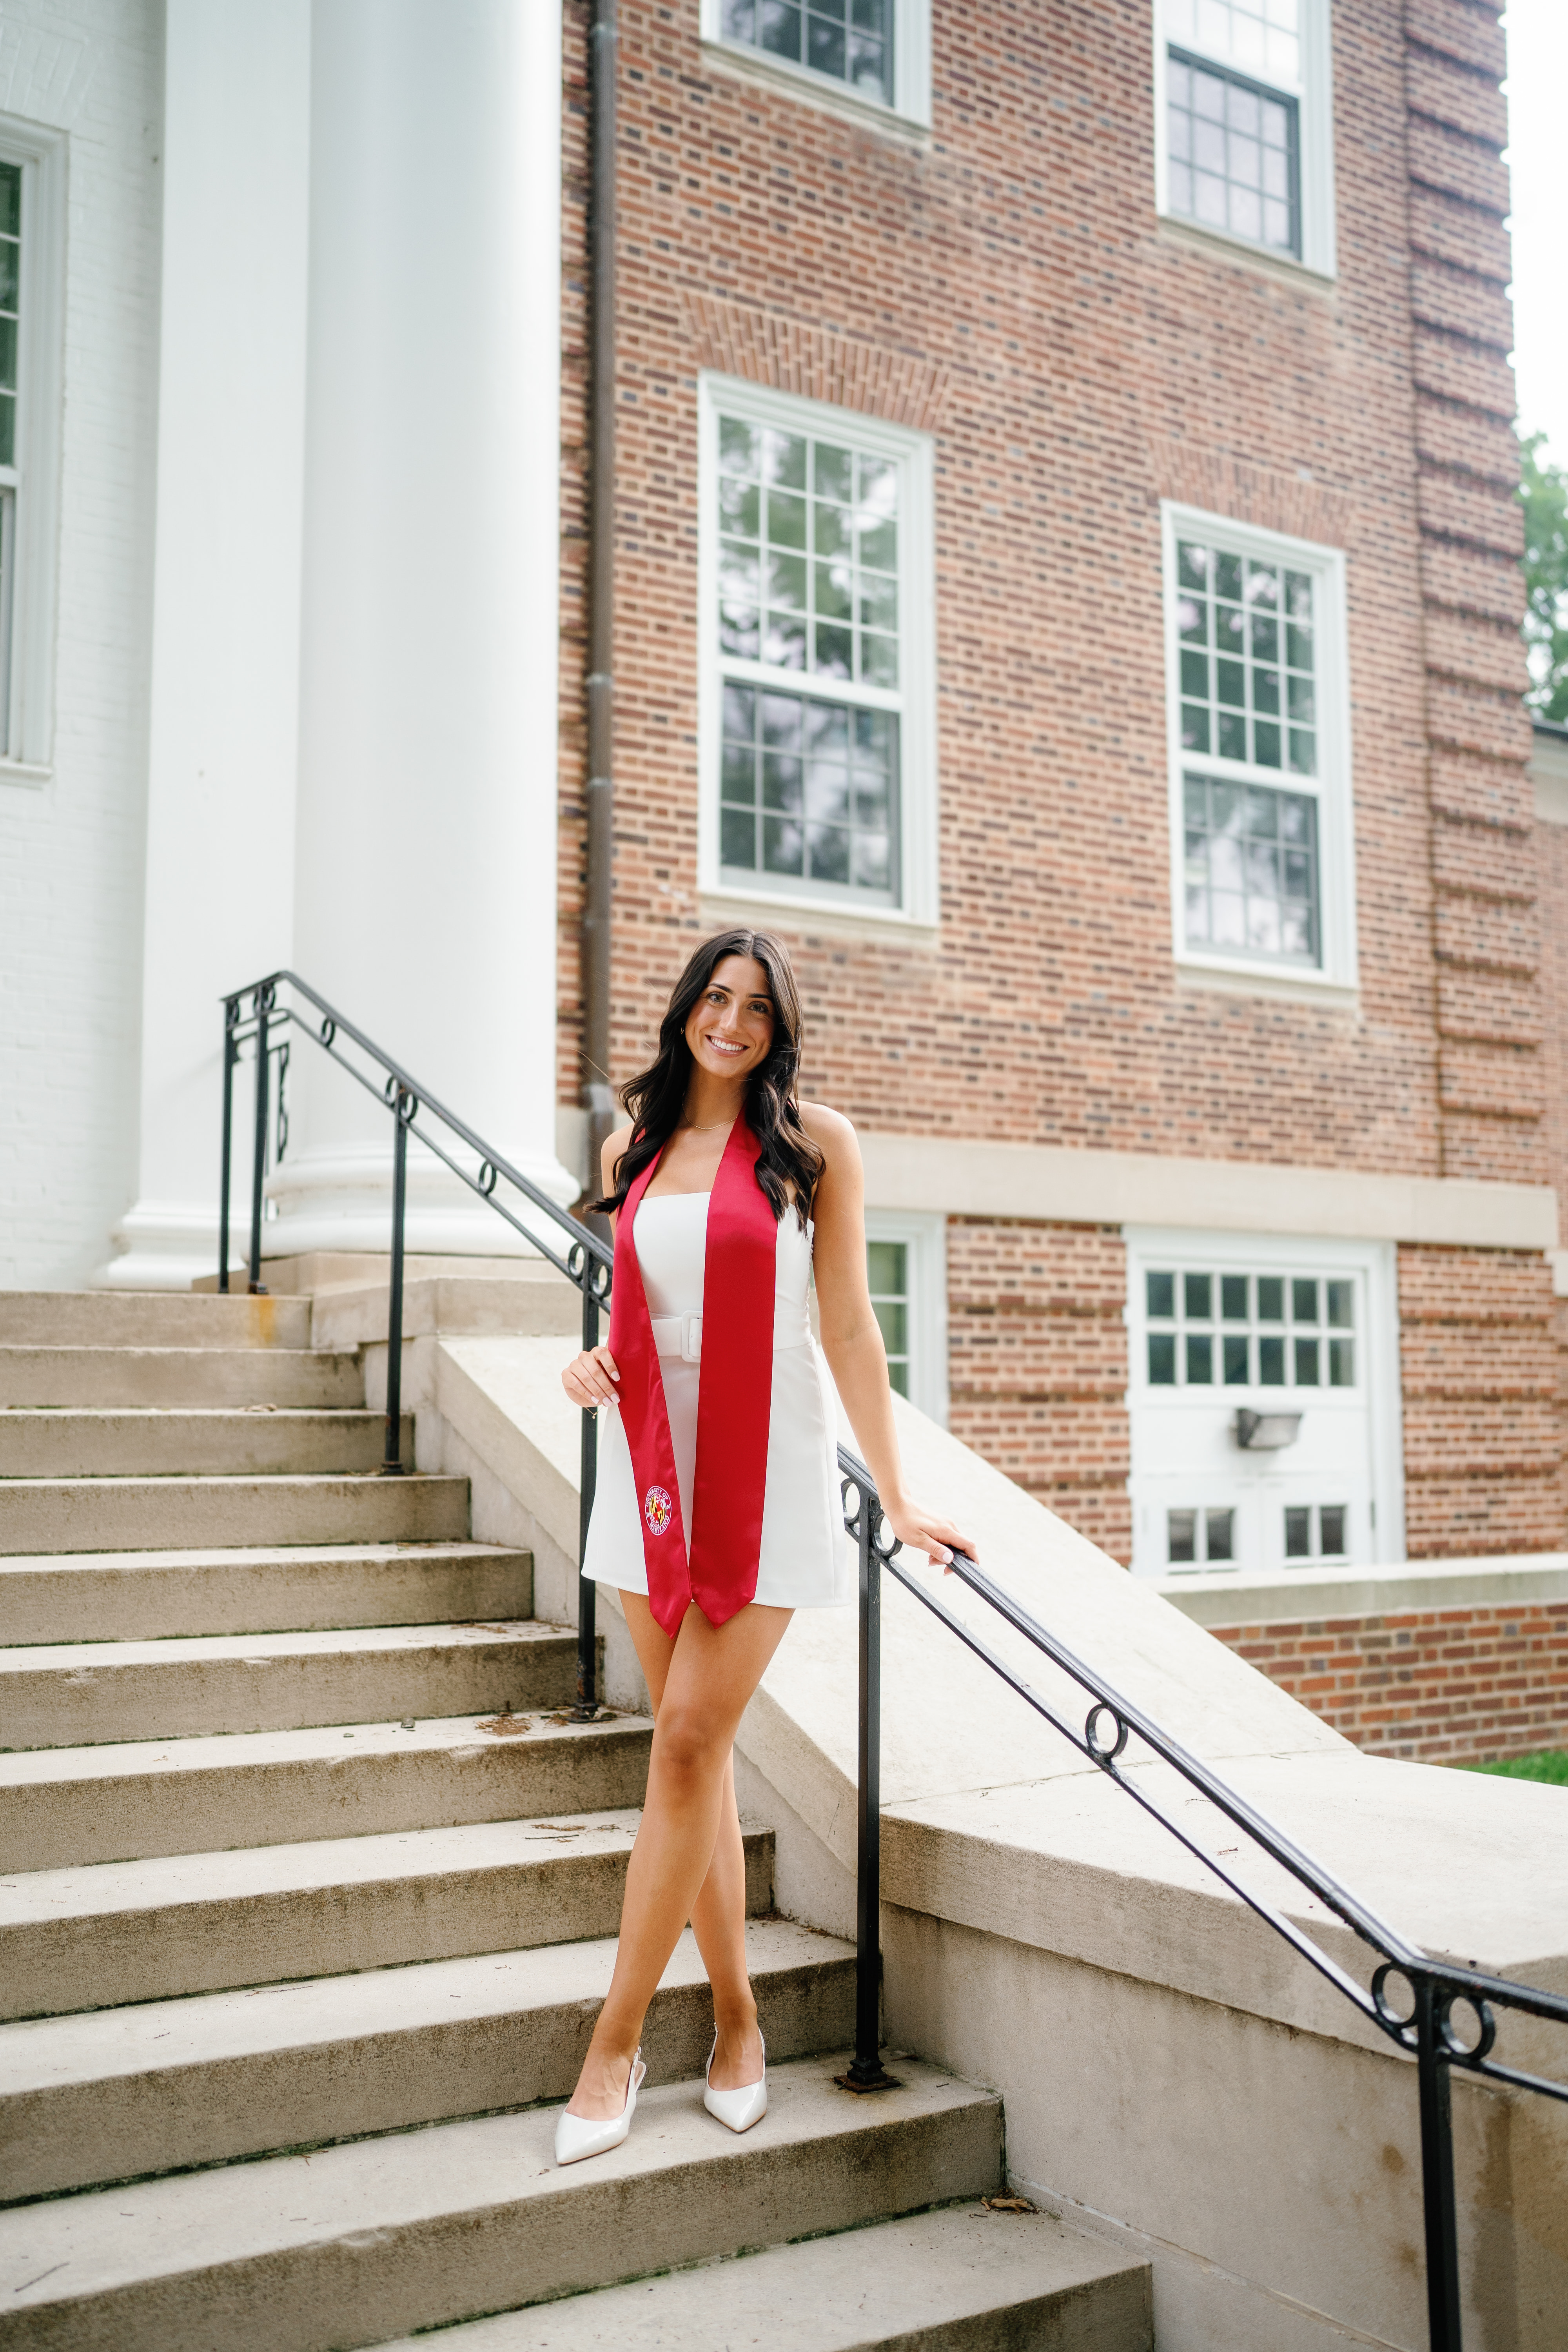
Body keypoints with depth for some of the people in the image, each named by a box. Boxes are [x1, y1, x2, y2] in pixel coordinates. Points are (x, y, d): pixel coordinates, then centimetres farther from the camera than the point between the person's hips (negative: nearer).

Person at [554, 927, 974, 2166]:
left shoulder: (815, 1142, -1)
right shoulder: (634, 1149, 11)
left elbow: (848, 1325, 1)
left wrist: (898, 1495, 0)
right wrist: (589, 1360, -2)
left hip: (764, 1460, -4)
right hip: (654, 1456, 4)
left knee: (693, 1735, -10)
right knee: (697, 1748, 7)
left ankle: (617, 2040, 0)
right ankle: (737, 2015, 19)